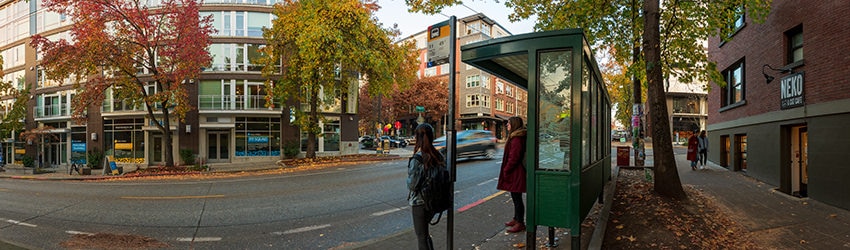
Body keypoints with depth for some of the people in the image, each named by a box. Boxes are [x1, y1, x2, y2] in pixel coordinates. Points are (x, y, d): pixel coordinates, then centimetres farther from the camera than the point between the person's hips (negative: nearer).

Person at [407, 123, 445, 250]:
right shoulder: (439, 156, -2)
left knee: (422, 237, 10)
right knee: (421, 231, 26)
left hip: (419, 202, -6)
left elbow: (411, 185, -18)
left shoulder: (416, 159, -20)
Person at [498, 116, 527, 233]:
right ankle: (516, 219, 30)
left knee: (517, 198, -4)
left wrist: (506, 170, -15)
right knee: (515, 197, 19)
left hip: (516, 173, -11)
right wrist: (507, 169, 19)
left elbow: (514, 157, -22)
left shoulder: (517, 139, -19)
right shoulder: (514, 137, 15)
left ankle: (520, 223, 4)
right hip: (515, 172, 11)